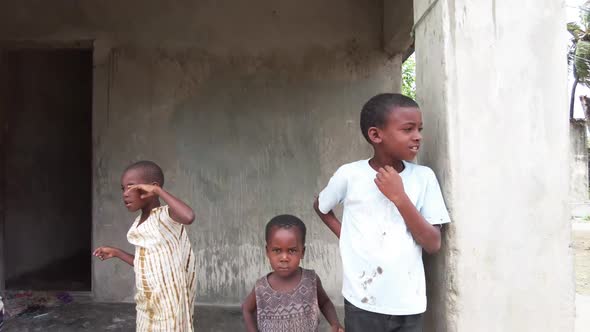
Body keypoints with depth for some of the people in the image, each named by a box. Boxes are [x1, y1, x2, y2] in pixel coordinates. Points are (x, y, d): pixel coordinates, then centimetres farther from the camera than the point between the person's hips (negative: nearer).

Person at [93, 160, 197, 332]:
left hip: (168, 303, -8)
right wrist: (116, 252, 18)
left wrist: (158, 190, -31)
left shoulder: (165, 215, -17)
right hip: (147, 304, 9)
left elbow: (188, 216, -42)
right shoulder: (139, 222, 9)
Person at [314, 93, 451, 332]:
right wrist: (346, 236, -3)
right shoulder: (350, 174, -9)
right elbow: (320, 207, 10)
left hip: (409, 304, 2)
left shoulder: (424, 177, -5)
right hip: (363, 303, -1)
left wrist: (399, 197, -17)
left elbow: (433, 244, -7)